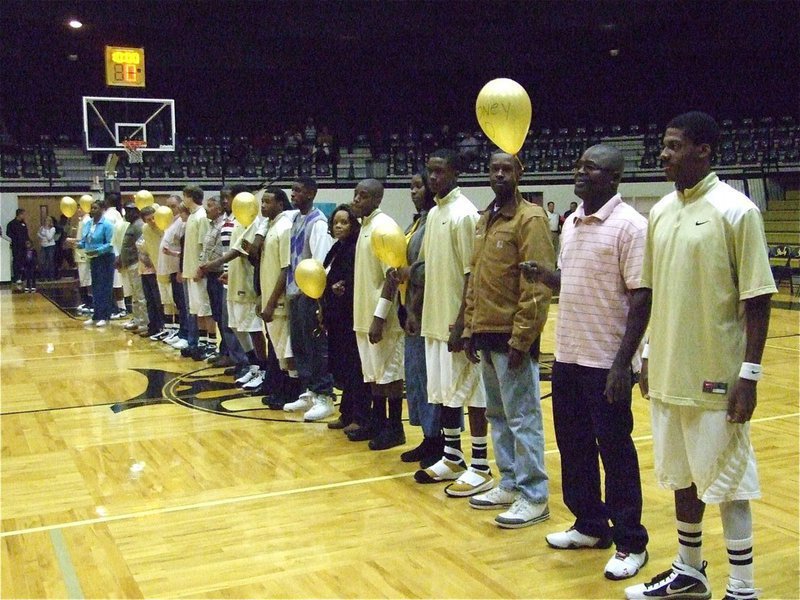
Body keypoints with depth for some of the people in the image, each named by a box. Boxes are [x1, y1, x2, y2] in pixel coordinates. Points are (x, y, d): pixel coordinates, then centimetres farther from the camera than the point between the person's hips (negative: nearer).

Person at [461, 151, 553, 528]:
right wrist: (470, 329, 12)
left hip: (512, 336, -8)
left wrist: (520, 338, -18)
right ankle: (510, 485, 27)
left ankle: (534, 497, 8)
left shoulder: (530, 218, -10)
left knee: (522, 418, -2)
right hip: (485, 334, 8)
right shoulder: (485, 220, 15)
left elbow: (537, 285, -16)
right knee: (498, 415, 15)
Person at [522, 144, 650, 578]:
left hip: (606, 362, -8)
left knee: (615, 452, 2)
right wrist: (543, 275, -1)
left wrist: (623, 363, -21)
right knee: (573, 445, 16)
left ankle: (631, 543, 17)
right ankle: (590, 525, 33)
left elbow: (641, 299, -17)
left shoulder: (630, 226, -13)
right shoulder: (571, 223, 11)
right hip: (567, 356, 8)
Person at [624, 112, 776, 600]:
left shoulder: (735, 211, -11)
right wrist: (650, 355, 14)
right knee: (682, 475, 16)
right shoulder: (661, 211, 8)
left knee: (726, 481, 3)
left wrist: (749, 374, -15)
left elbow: (757, 298, -12)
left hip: (716, 376, -6)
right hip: (670, 373, 7)